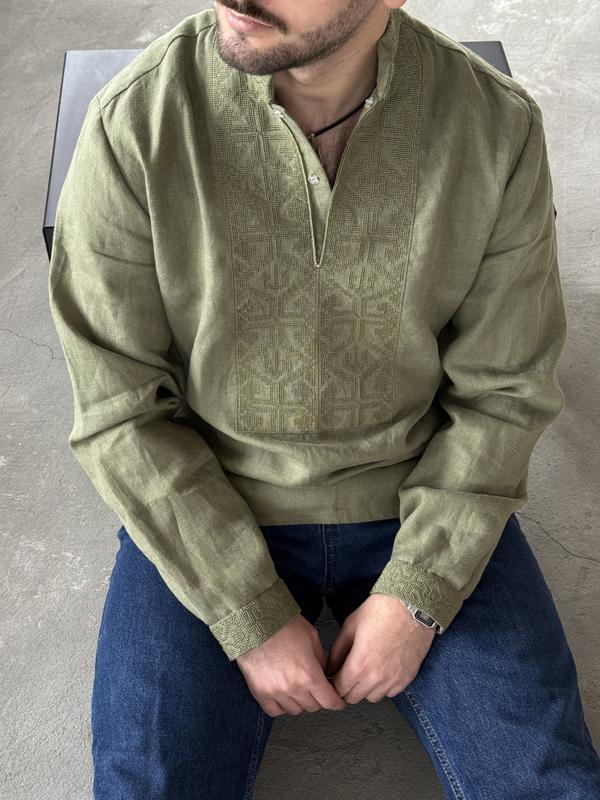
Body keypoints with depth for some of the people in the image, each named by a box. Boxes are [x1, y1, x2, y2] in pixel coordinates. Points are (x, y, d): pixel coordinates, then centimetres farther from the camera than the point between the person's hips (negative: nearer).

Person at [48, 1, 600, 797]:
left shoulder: (499, 125, -13)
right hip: (205, 511, 0)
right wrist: (251, 618, -13)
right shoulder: (132, 125, -17)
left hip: (423, 503, 2)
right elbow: (121, 409, -12)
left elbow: (505, 390, -5)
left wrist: (418, 594, -12)